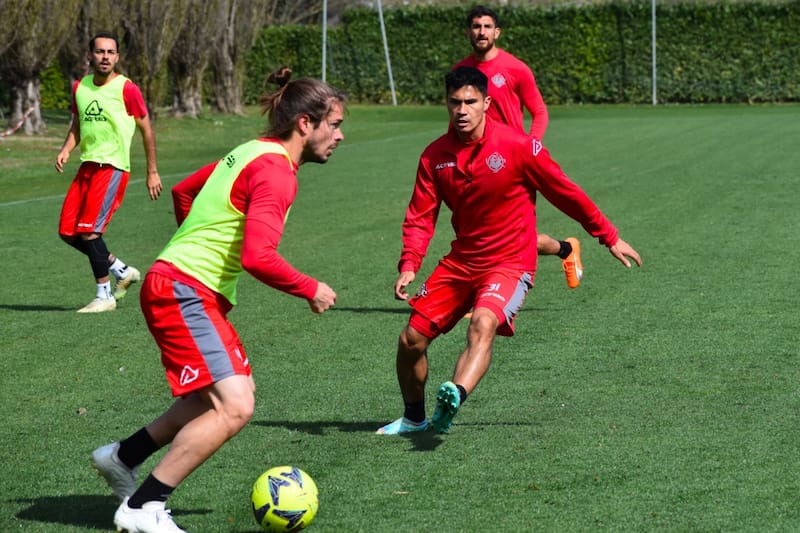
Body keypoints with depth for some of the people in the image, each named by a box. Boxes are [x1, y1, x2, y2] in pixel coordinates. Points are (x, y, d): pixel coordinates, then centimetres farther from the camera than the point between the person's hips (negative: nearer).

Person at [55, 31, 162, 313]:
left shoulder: (126, 89, -8)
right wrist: (65, 150, 0)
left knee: (89, 231, -15)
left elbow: (146, 129, -1)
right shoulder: (79, 87, 9)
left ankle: (104, 295, -1)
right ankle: (122, 270, 21)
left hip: (113, 167, -7)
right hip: (87, 165, 7)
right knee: (67, 232, 4)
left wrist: (152, 172, 0)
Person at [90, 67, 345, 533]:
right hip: (184, 292, -11)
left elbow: (183, 191, 28)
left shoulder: (252, 152, 14)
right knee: (234, 407, -17)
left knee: (238, 392, 18)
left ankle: (123, 457, 26)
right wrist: (311, 290, -13)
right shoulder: (276, 172, -17)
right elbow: (258, 257, -28)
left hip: (190, 290, 11)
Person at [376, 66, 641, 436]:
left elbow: (565, 193, -4)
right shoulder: (434, 156, -1)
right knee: (411, 339, 2)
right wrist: (409, 266, -15)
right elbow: (420, 216, 2)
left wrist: (609, 237, 3)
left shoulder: (517, 146, -13)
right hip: (460, 262, 5)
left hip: (509, 263, -5)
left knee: (483, 323, -34)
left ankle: (454, 397, -58)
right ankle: (414, 418, 28)